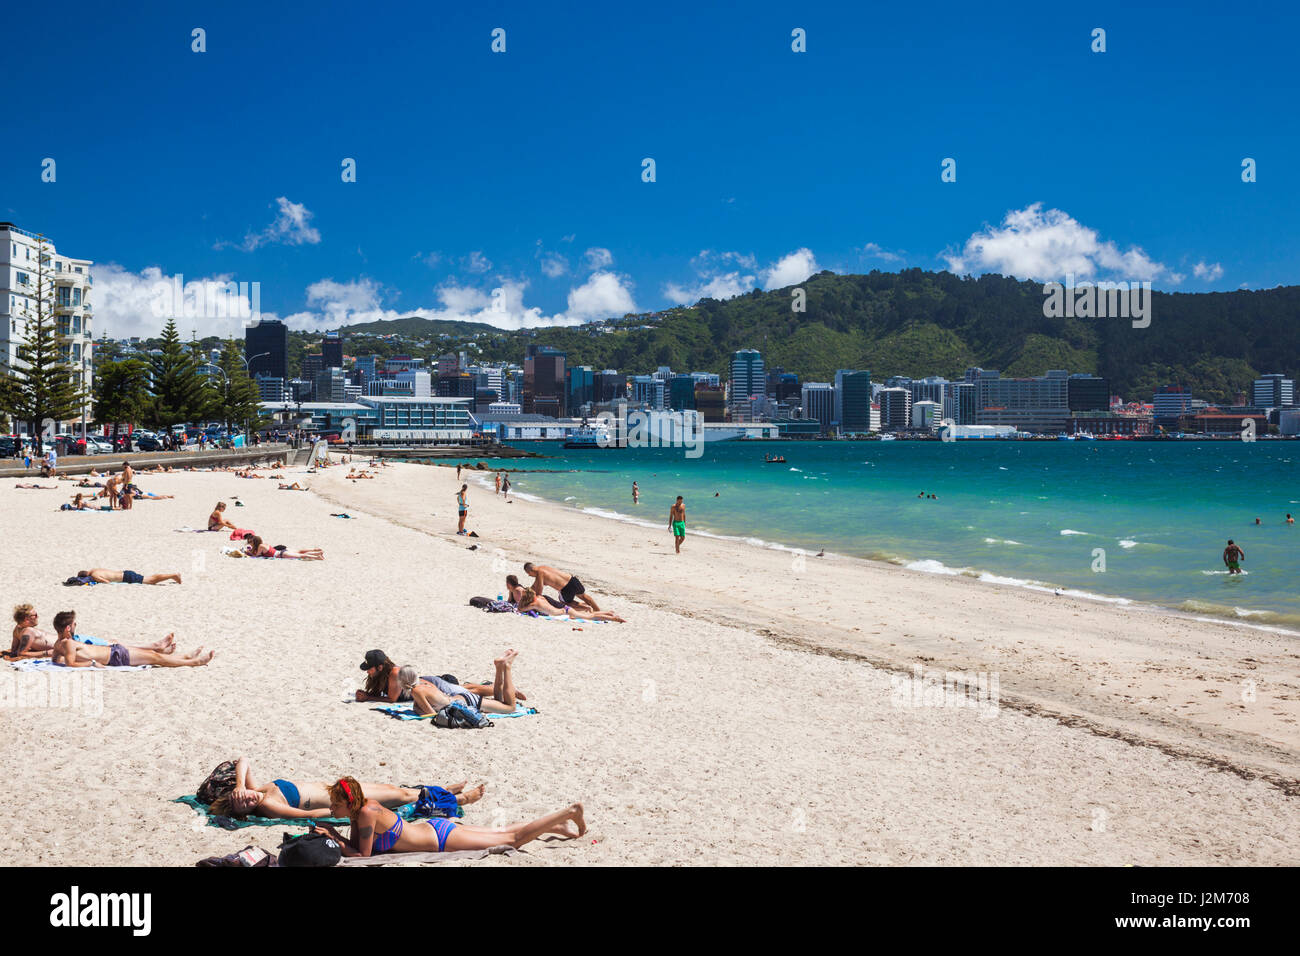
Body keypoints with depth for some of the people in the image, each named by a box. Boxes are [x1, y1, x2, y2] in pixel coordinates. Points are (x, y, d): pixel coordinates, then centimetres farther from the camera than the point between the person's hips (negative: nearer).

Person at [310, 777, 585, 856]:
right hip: (435, 828, 8)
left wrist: (334, 840, -19)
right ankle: (557, 827, 32)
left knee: (513, 840, 3)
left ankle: (569, 812, 9)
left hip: (443, 838, -7)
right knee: (500, 832, 21)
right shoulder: (362, 806, -2)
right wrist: (333, 834, -6)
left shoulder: (367, 813, -25)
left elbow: (362, 855, -20)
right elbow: (354, 844, 9)